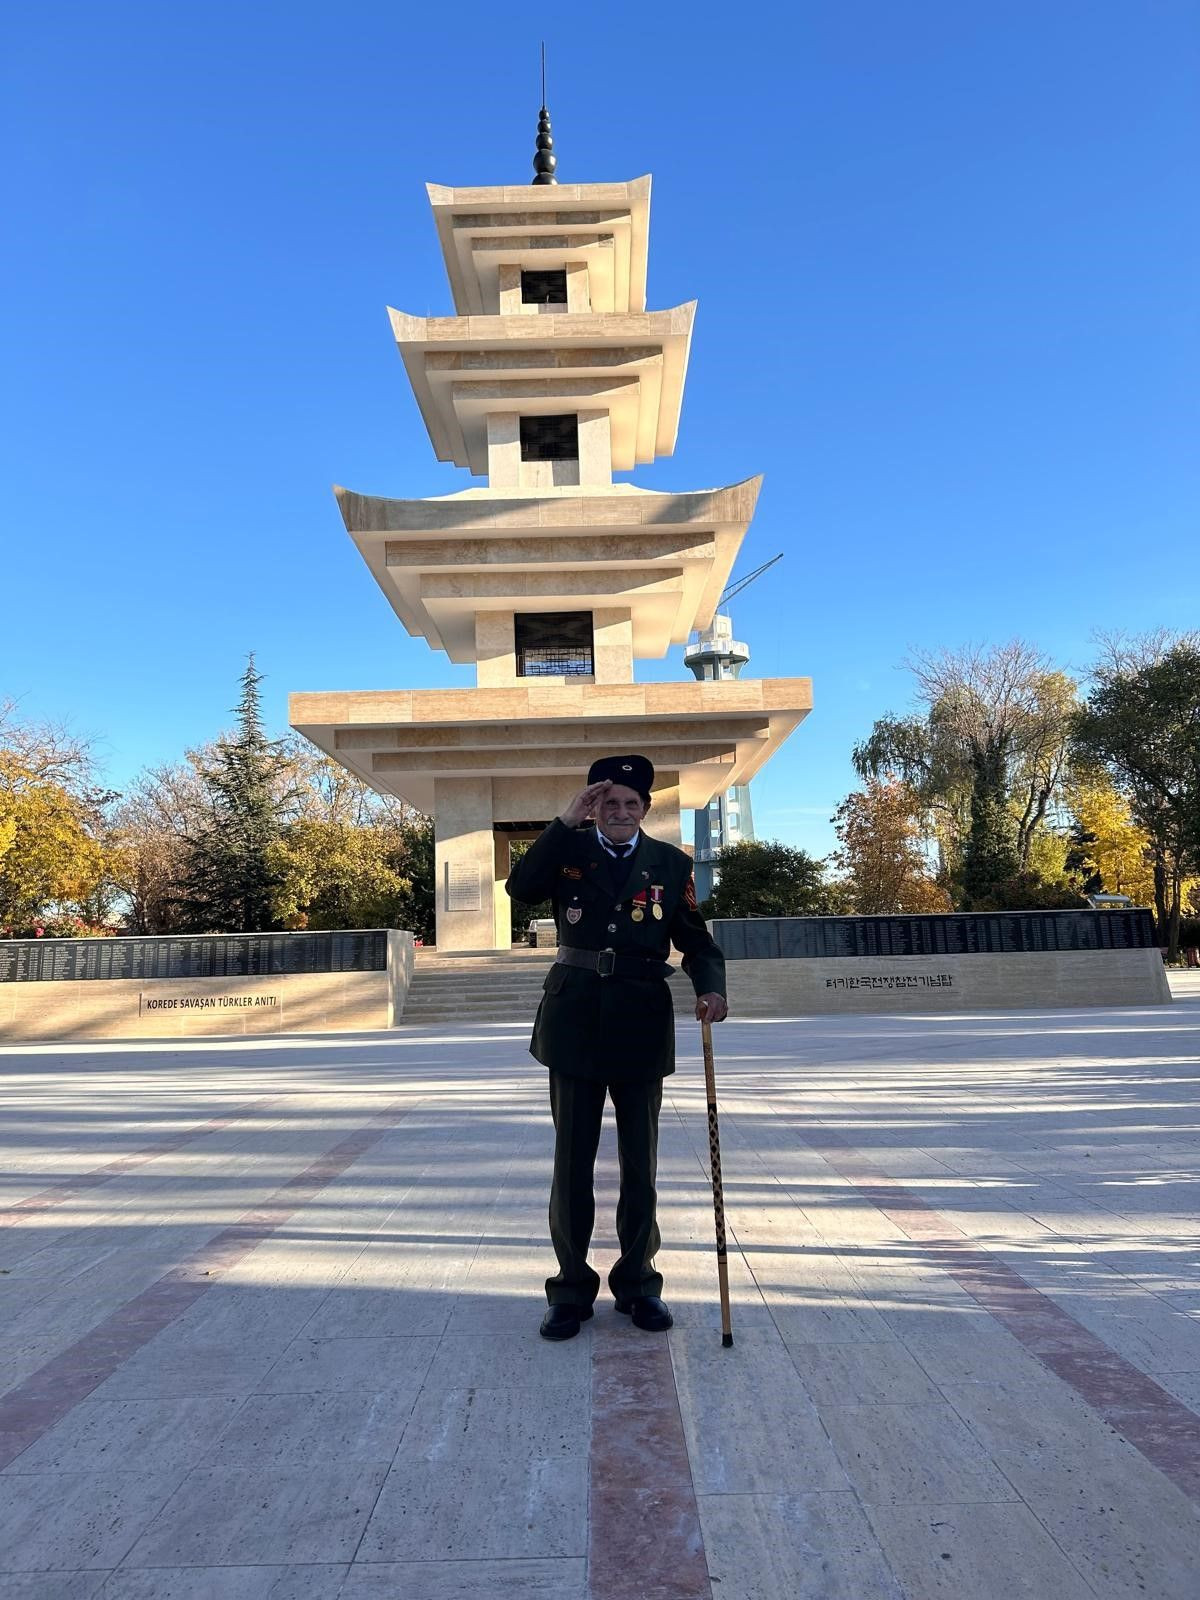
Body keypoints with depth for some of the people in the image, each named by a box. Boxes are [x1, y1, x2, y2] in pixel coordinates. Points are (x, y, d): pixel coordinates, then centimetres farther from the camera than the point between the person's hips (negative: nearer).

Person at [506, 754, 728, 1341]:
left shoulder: (670, 863, 3)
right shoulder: (569, 850, 2)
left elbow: (695, 939, 3)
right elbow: (520, 888, -16)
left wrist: (711, 987, -16)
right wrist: (566, 821, -19)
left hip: (641, 1023, 1)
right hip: (575, 1022, 0)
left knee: (640, 1161, 12)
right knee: (572, 1160, 8)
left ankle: (637, 1283, 29)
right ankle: (572, 1288, 23)